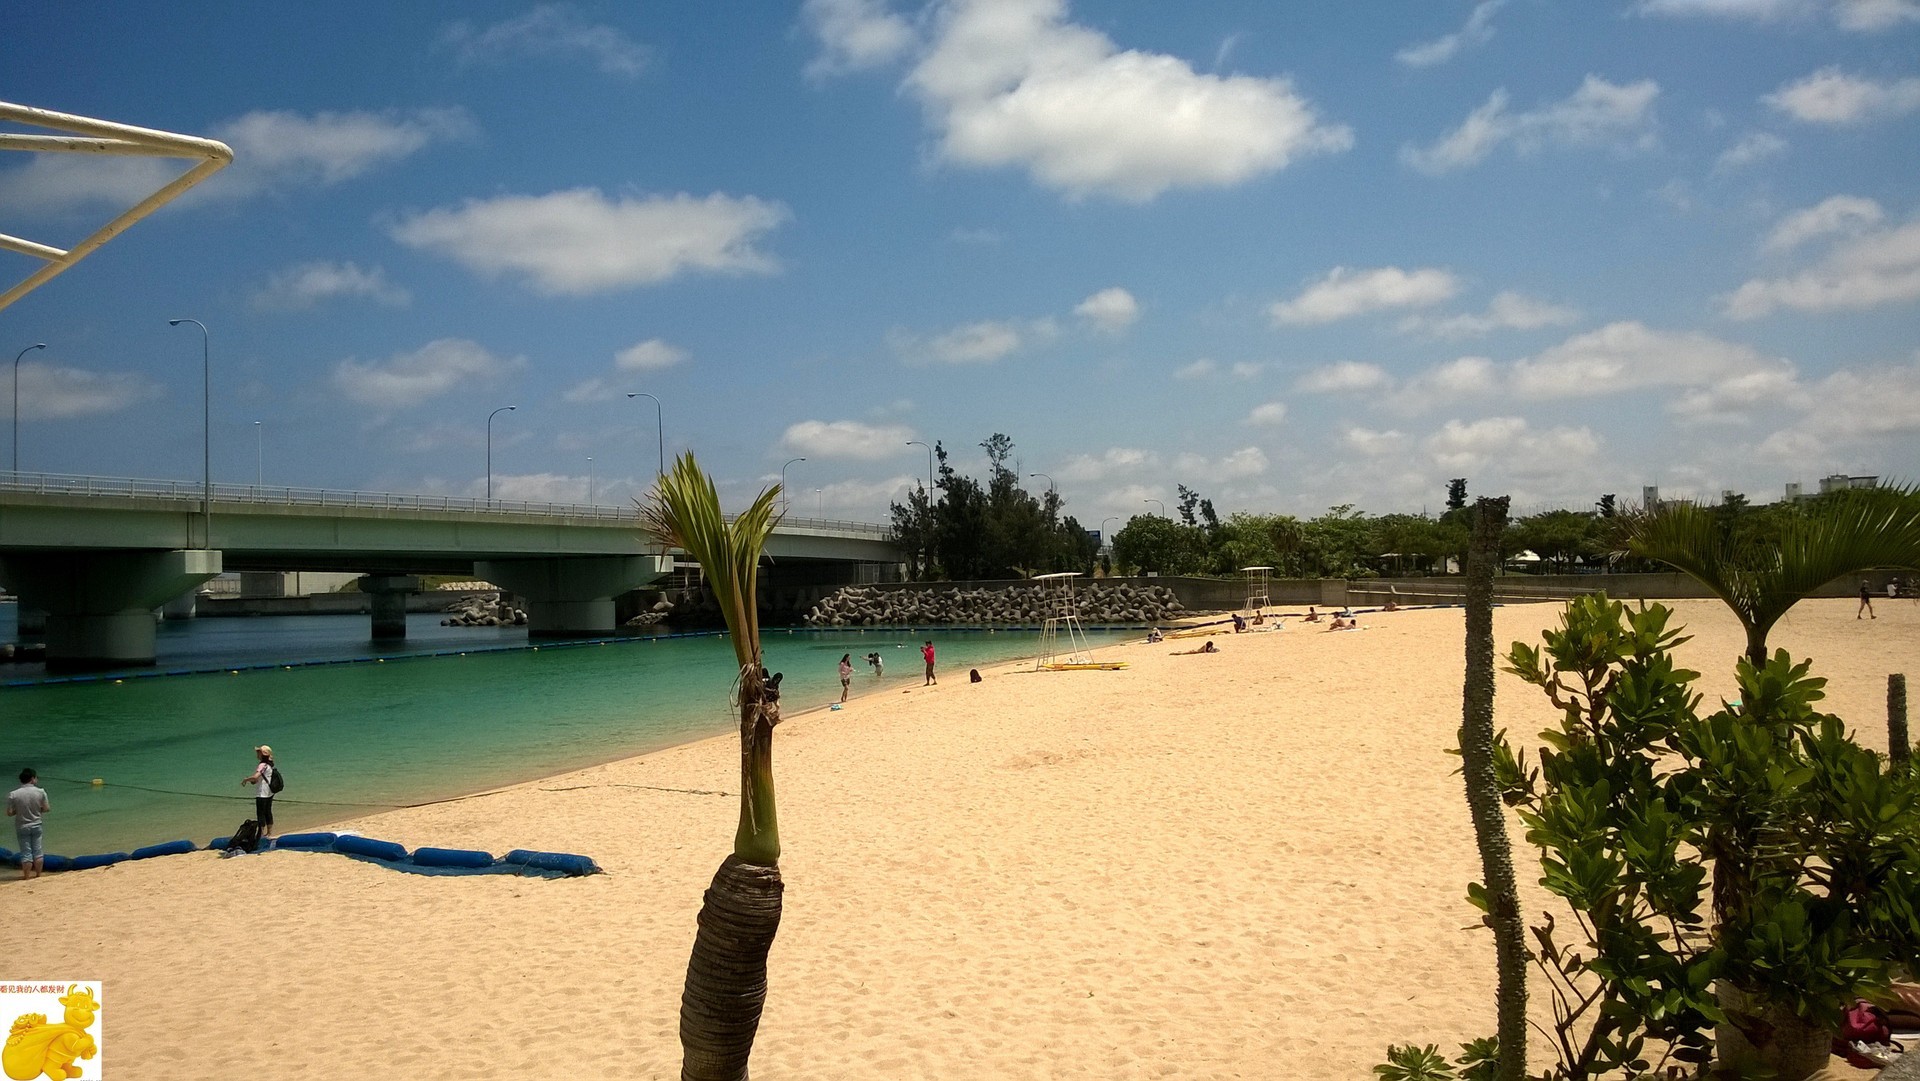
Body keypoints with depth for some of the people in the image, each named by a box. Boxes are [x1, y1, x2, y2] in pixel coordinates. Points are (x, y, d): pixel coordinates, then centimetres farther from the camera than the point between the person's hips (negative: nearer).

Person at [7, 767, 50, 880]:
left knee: (26, 852, 8)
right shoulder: (40, 792, -12)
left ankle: (27, 875, 15)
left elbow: (9, 813, -12)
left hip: (22, 827, -1)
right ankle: (38, 874, 21)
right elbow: (46, 808, -6)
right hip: (37, 825, 1)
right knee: (38, 850, 13)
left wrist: (19, 810, 7)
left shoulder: (13, 795, -14)